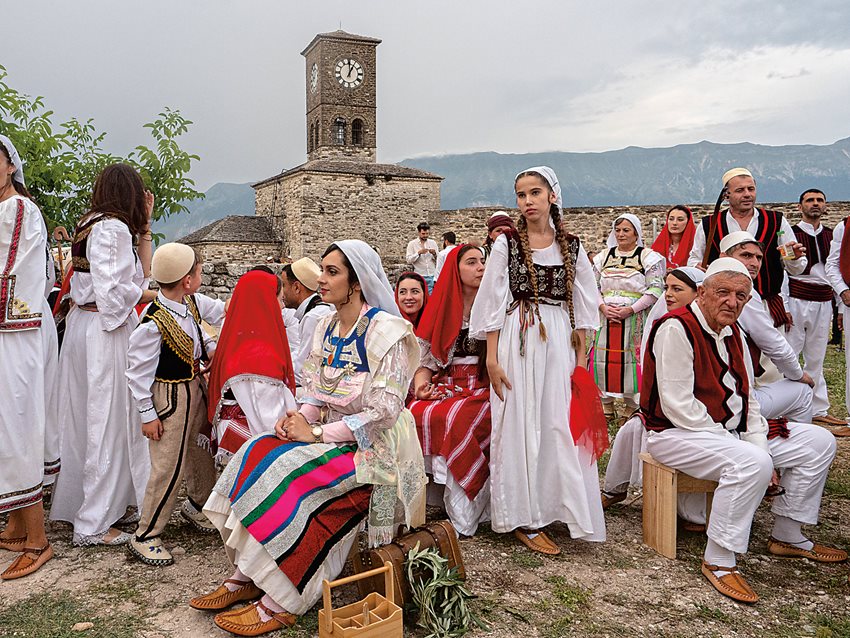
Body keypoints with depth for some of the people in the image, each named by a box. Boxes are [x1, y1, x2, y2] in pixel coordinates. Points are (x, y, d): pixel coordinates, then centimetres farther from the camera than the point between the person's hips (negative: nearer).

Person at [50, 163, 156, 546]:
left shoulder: (93, 225, 16)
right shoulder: (113, 228, -13)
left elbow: (140, 274, 15)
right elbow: (113, 291, -21)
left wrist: (144, 227, 17)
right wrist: (154, 294, -6)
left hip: (85, 326, 10)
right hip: (104, 332, -10)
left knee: (90, 420, 15)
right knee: (107, 421, -3)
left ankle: (111, 503, 28)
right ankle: (93, 524, 5)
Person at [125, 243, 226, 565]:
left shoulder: (194, 303, -3)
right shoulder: (152, 324, -25)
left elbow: (218, 312, 18)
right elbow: (137, 371, -19)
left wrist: (210, 348, 2)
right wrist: (147, 414, -14)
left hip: (197, 387, 8)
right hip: (169, 397, -8)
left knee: (203, 452, 21)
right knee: (169, 467, -4)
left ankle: (196, 505, 46)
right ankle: (145, 536, 14)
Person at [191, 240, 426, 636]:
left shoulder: (386, 330, -16)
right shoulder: (327, 327, 8)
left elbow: (383, 411, -22)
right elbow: (318, 394, 13)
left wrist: (317, 433, -20)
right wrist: (301, 417, -9)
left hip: (374, 447, -7)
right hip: (333, 436, 8)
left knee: (288, 475, -24)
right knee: (258, 455, -12)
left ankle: (280, 603, -11)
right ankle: (246, 577, -4)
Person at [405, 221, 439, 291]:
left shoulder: (433, 243, 11)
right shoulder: (412, 244, 3)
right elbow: (409, 260, -5)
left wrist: (434, 254, -9)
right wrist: (419, 252, -16)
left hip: (432, 276, 2)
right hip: (419, 277, -2)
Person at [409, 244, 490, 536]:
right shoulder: (441, 308, 13)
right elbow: (426, 358, 13)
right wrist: (420, 383, -6)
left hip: (483, 387, -3)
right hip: (446, 385, 3)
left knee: (457, 419, -32)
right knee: (418, 413, -27)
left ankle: (463, 514, -21)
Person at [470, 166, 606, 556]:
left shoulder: (570, 246, 8)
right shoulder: (507, 243, 0)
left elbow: (582, 306, 10)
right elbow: (493, 303, -3)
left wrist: (580, 358, 5)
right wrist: (492, 359, -9)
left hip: (559, 343, 3)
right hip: (517, 341, -3)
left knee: (560, 426, 5)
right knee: (519, 425, 1)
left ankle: (552, 506, 22)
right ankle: (523, 519, 12)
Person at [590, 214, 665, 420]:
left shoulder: (648, 257, 1)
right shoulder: (604, 257, 14)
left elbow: (655, 289, -6)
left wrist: (630, 309, -14)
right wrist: (603, 307, -6)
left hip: (635, 319, -4)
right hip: (606, 317, 4)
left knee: (632, 356, -5)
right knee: (603, 355, 2)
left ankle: (631, 405, 6)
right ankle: (606, 402, 14)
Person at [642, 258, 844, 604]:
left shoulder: (733, 333, 10)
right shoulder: (676, 328, -18)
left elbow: (746, 399, 12)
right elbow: (677, 405, -23)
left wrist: (759, 444, -4)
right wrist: (730, 443, -20)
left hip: (731, 431, 10)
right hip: (678, 433, -9)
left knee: (819, 443, 7)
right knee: (751, 463, -36)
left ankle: (787, 536, 21)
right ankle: (719, 560, -18)